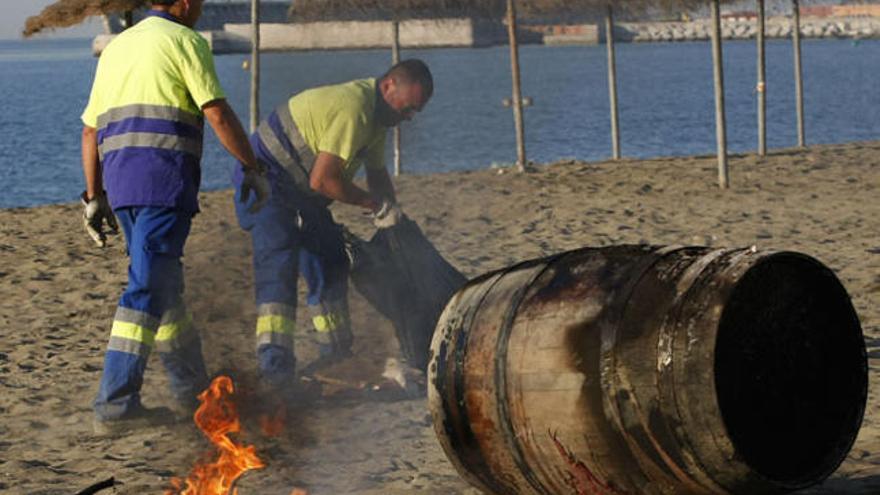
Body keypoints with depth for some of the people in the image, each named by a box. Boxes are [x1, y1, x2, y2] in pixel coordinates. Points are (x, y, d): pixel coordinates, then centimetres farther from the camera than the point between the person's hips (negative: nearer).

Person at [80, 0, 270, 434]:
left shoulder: (117, 47, 22)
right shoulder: (183, 40, 0)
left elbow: (90, 130, 21)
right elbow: (217, 114, -8)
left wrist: (94, 196, 24)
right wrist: (252, 169, -1)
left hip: (120, 179, 8)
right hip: (164, 178, -8)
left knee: (163, 284, 17)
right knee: (149, 288, -9)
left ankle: (191, 388, 27)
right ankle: (115, 405, -14)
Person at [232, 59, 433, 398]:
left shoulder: (376, 114, 7)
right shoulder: (352, 109, -28)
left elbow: (376, 172, 19)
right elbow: (322, 180, -31)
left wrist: (392, 214, 3)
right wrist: (375, 204, -19)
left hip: (302, 192, 11)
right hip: (268, 177, -11)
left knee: (330, 262, 15)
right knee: (278, 263, -24)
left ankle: (336, 356, 26)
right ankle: (275, 367, -35)